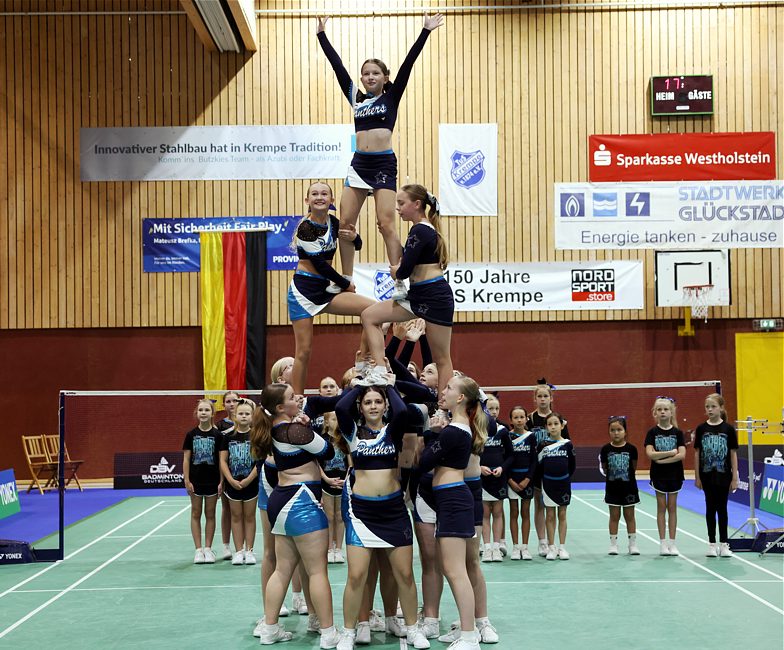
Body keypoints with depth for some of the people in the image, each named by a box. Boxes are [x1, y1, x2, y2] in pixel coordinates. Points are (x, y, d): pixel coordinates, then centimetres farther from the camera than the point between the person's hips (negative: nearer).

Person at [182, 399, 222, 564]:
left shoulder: (217, 435, -3)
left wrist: (221, 481, -5)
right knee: (196, 514, 6)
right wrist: (187, 480, -5)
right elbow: (186, 459, 1)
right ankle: (199, 550, 12)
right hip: (196, 480, 1)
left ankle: (208, 549, 15)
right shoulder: (191, 435, -1)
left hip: (212, 481, -1)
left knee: (210, 514, 7)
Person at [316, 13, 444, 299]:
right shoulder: (355, 97, 13)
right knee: (345, 223, 1)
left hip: (384, 164, -5)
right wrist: (321, 34, 17)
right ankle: (345, 282, 11)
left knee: (386, 224, -11)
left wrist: (426, 31, -7)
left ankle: (400, 284, -11)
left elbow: (408, 63, -2)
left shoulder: (391, 97, 4)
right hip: (358, 164, 5)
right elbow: (337, 64, 15)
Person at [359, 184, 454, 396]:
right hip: (418, 296, 10)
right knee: (369, 315, 4)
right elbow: (402, 261, 24)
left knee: (441, 358, -1)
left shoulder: (420, 231, -16)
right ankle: (380, 372, -3)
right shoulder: (426, 229, 14)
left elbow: (404, 271, -18)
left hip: (435, 298, -10)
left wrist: (395, 271, 3)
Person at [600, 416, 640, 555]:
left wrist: (624, 475, 0)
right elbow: (604, 468, 4)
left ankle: (633, 544, 15)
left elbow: (634, 468, 2)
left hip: (629, 487, 0)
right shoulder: (606, 449, -5)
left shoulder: (631, 449, -7)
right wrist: (612, 474, -2)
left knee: (629, 516, 8)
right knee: (614, 516, 7)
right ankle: (613, 544, 14)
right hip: (612, 488, 0)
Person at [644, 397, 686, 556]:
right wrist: (671, 452, -17)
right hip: (659, 475, 0)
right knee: (661, 507, 5)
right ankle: (663, 543, 10)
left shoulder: (678, 433, -2)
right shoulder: (652, 432, -3)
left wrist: (661, 459, -18)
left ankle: (672, 543, 12)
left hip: (674, 474, 0)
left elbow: (681, 455, -13)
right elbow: (650, 454, -15)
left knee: (672, 507, 6)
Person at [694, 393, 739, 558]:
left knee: (722, 508, 5)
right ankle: (712, 543, 14)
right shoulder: (701, 429, 0)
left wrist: (735, 477, -3)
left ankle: (724, 544, 13)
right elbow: (697, 453, 3)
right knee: (710, 508, 7)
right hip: (707, 476, 1)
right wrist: (697, 477, 1)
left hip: (724, 476, -1)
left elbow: (733, 454, -1)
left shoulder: (728, 429, -3)